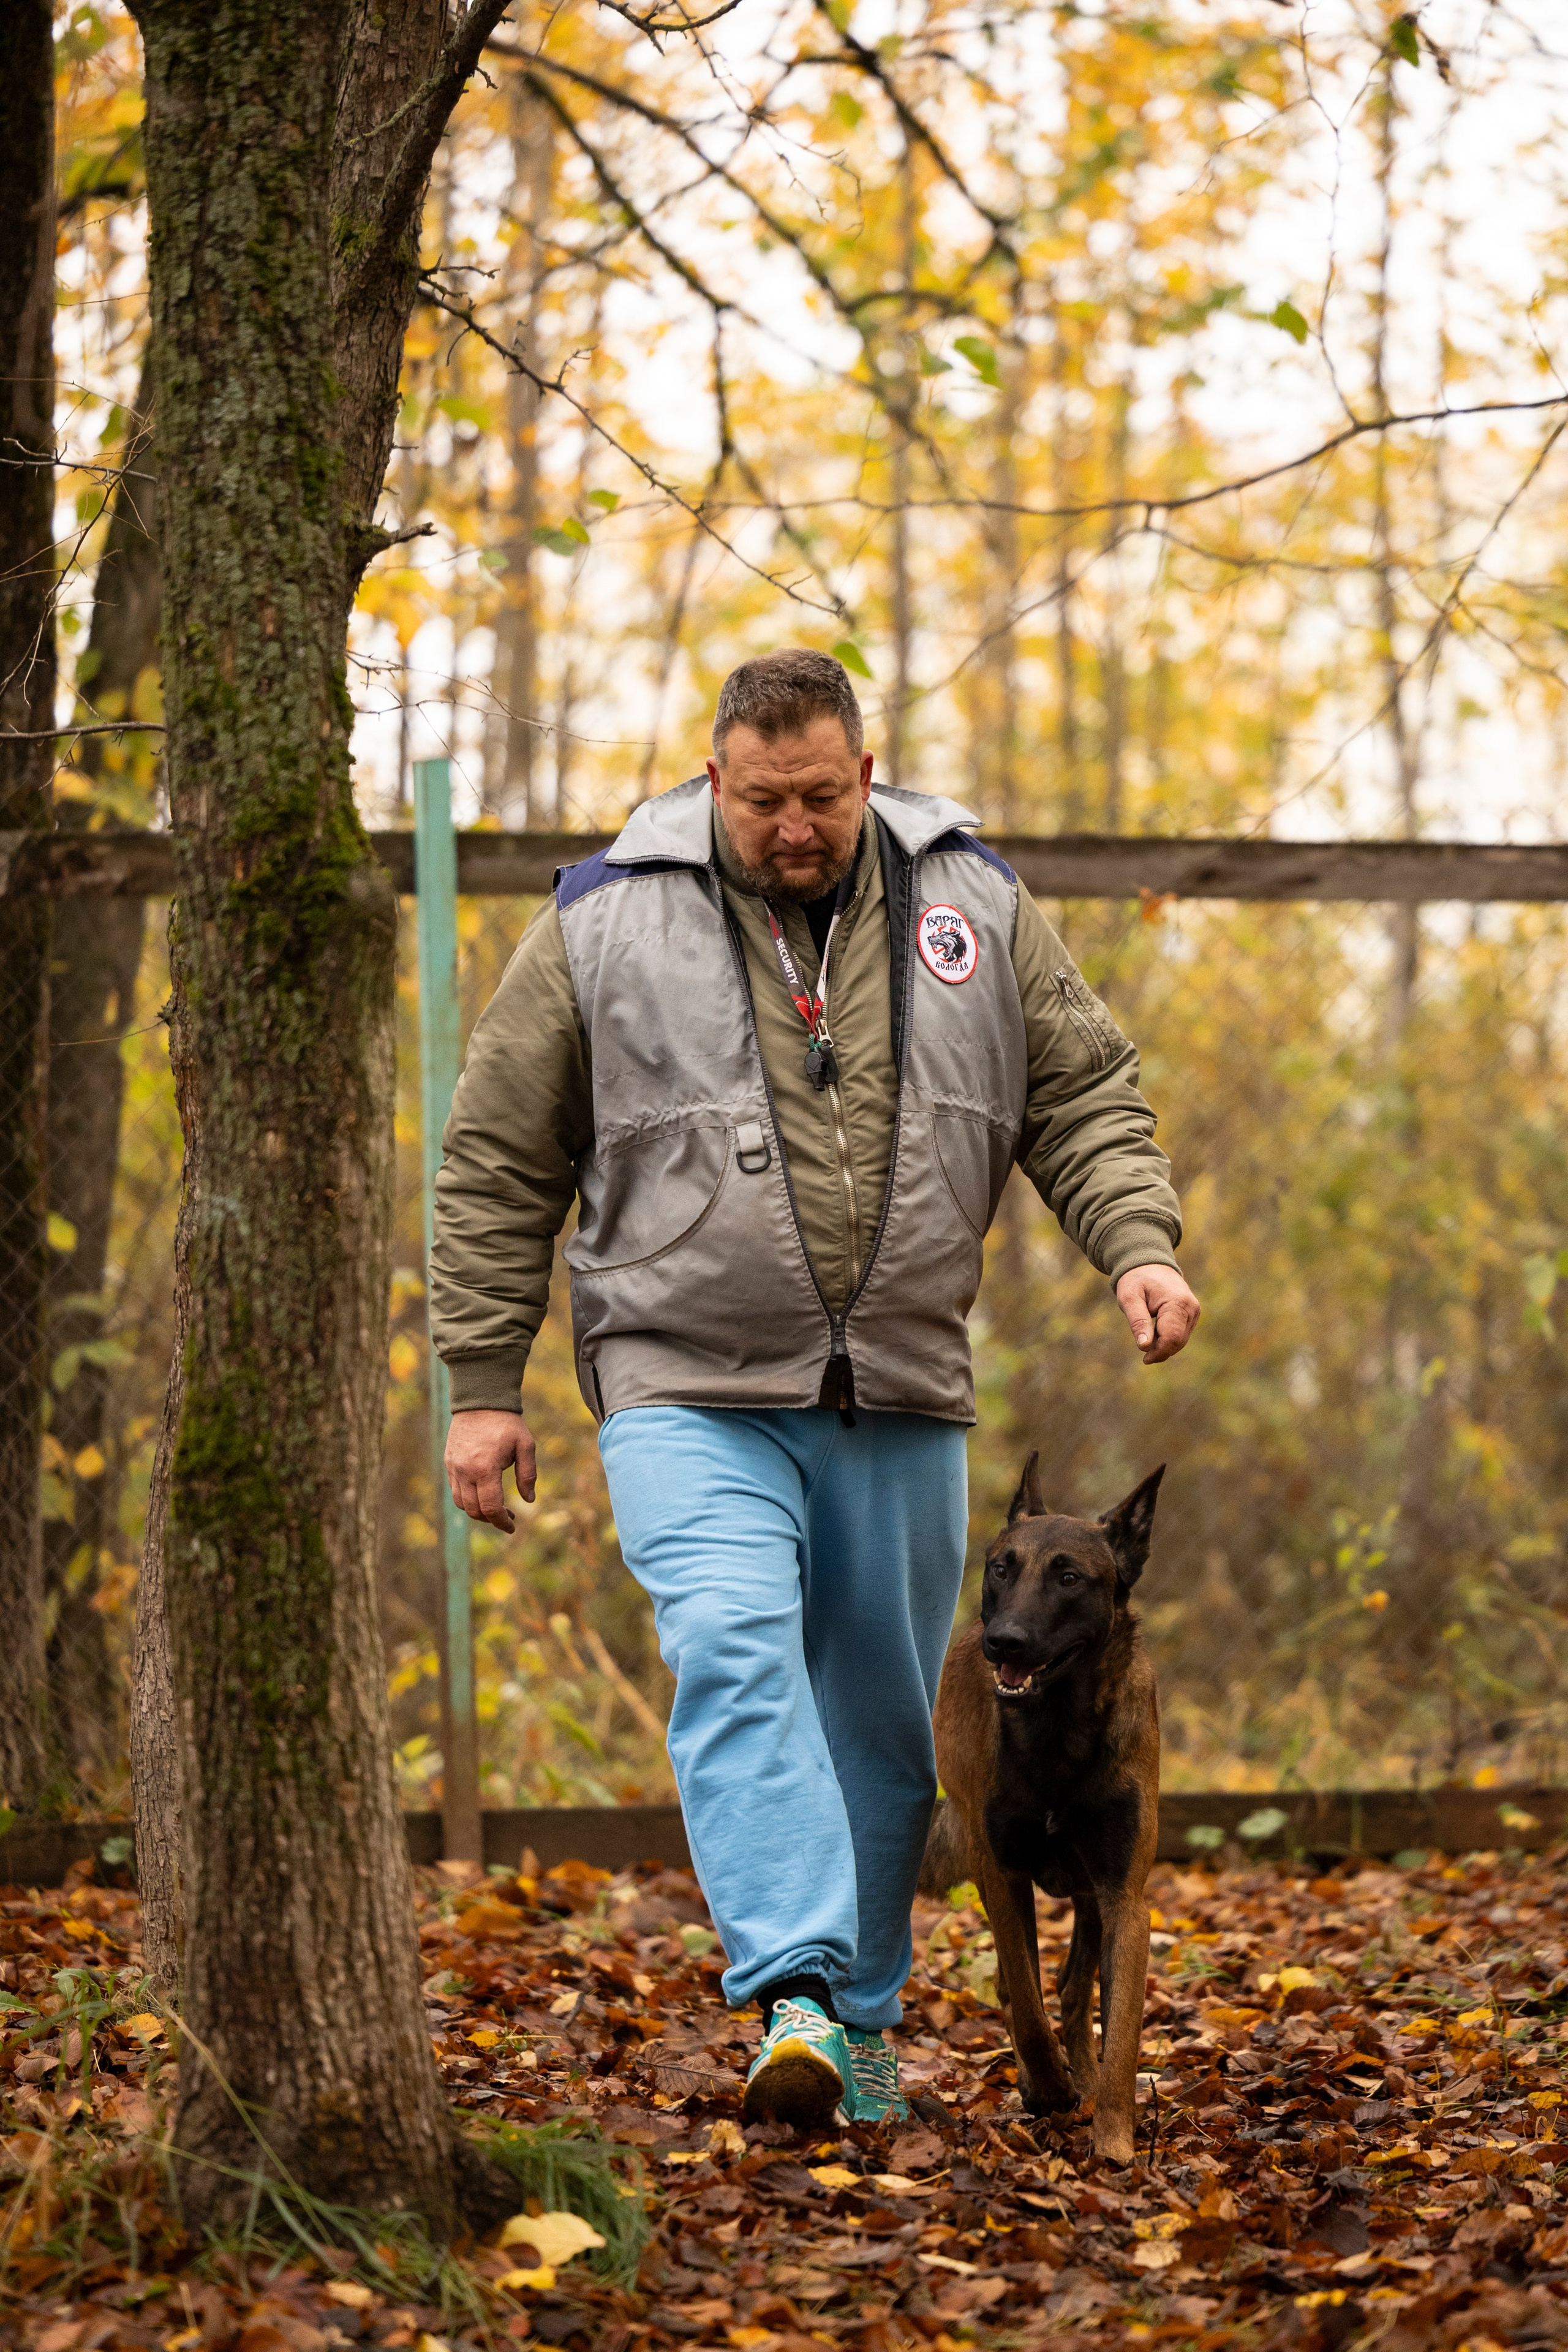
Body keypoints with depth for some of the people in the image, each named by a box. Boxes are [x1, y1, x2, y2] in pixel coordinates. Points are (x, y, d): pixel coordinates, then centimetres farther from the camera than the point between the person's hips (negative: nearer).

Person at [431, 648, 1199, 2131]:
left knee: (884, 1721, 9)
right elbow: (499, 1170, 3)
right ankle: (795, 2000, -29)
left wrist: (1139, 1246, -9)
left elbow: (1083, 1101, 9)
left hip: (902, 1398, 3)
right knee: (734, 1654, -23)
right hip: (693, 1392, -3)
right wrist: (483, 1384, 0)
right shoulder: (605, 928, -2)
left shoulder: (974, 910, 4)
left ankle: (859, 2021, 23)